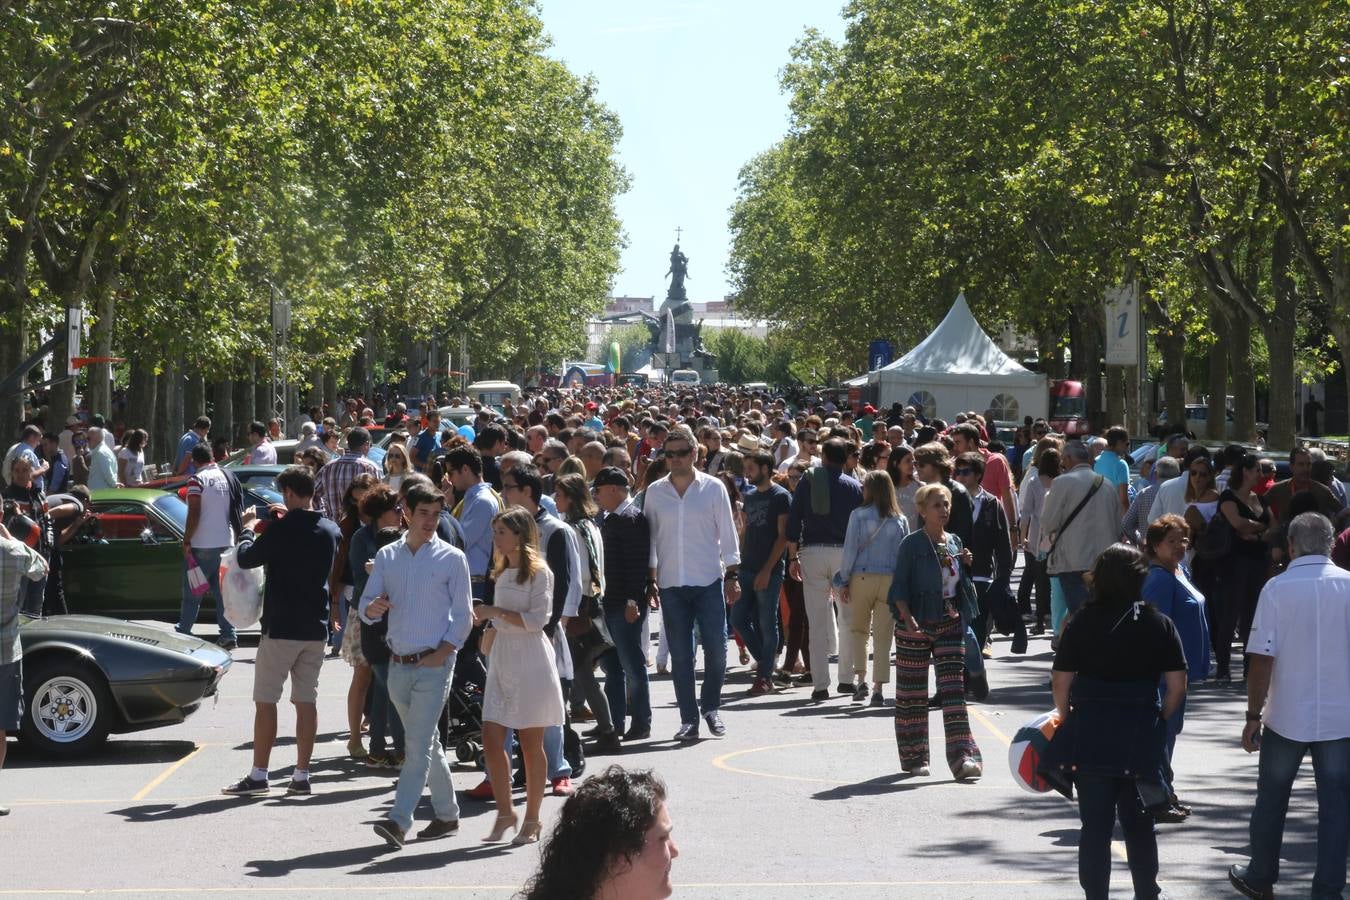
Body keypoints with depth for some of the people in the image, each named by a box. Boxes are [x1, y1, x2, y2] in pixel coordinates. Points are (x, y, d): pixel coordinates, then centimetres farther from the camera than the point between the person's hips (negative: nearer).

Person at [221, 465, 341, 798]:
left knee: (265, 702, 0)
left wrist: (248, 528, 8)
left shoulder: (282, 529, -15)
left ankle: (258, 776, -1)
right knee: (307, 701, 7)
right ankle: (301, 776, 7)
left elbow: (246, 559, -9)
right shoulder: (331, 531, 6)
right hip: (315, 628, 6)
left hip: (281, 627, -6)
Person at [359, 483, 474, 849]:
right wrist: (373, 607, -15)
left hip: (433, 664, -5)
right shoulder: (387, 556, 10)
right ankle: (447, 815, 24)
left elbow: (463, 616, -1)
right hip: (398, 664, 5)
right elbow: (365, 608, 9)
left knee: (418, 744, -12)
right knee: (427, 743, 14)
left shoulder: (451, 558, -1)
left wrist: (442, 654, -12)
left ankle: (399, 821, -19)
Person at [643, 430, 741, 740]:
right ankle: (689, 719, 9)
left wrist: (732, 576, -1)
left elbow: (728, 534, 3)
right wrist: (650, 580, 7)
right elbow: (649, 539, 10)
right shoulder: (655, 492, 6)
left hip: (709, 581, -2)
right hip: (671, 584, 2)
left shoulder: (713, 488, 1)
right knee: (680, 656, 3)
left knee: (716, 648, -5)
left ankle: (711, 707, 17)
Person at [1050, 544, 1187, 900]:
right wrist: (1156, 721, 11)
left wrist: (1065, 718, 11)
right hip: (1141, 739, 1)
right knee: (1139, 823, 17)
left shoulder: (1081, 623, -5)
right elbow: (1177, 686, -3)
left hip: (1090, 736, -1)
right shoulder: (1159, 624, -2)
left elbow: (1060, 681, -6)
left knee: (1095, 825, 6)